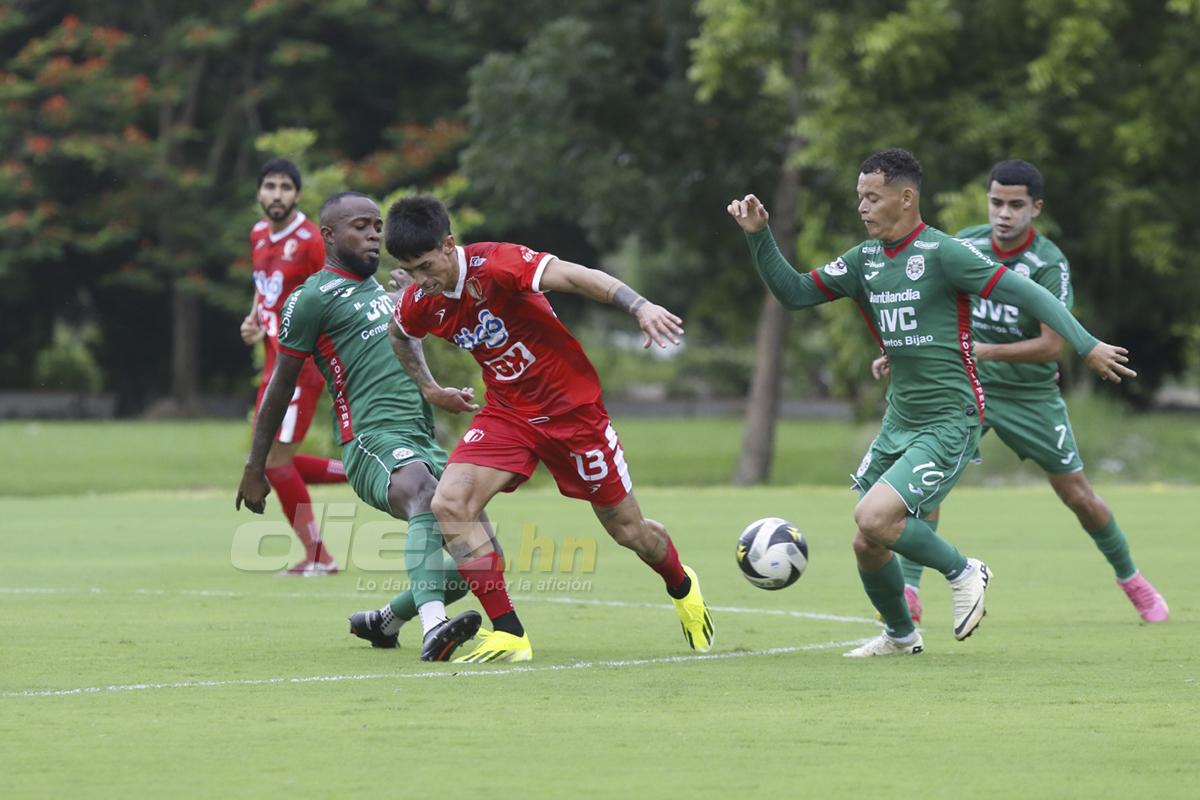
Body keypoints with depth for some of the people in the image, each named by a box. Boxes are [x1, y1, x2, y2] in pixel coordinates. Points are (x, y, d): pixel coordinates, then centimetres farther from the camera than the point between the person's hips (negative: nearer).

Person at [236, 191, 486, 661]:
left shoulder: (378, 288, 25)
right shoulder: (312, 299, 0)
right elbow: (281, 387, 3)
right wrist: (254, 468, 5)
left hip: (422, 441, 9)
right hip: (373, 441, -9)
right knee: (426, 495, -39)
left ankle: (384, 622, 23)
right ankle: (433, 628, -59)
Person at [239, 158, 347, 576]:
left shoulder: (310, 241, -15)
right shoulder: (259, 235, 11)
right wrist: (253, 320, 9)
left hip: (300, 364, -9)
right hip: (275, 361, 9)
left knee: (276, 460, -8)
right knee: (269, 461, 10)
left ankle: (316, 556, 3)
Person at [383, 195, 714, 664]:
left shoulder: (494, 265, -26)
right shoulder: (419, 304, -8)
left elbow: (573, 276, -36)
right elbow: (399, 334, 17)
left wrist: (639, 306, -50)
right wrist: (429, 390, 15)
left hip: (571, 406, -4)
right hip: (507, 411, 4)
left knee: (628, 529, 7)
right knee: (449, 503, -19)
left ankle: (682, 587, 42)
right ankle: (508, 634, -13)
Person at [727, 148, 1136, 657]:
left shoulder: (941, 253, -13)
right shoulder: (865, 259, 8)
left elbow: (1024, 294, -13)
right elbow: (794, 292, 13)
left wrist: (1086, 344, -18)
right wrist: (757, 235, 0)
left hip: (949, 424, -7)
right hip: (899, 420, 7)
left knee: (873, 518, -23)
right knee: (867, 546, 8)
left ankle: (963, 573, 0)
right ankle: (899, 634, 33)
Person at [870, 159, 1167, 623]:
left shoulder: (1050, 265, -19)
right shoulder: (965, 245, -6)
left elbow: (1052, 345, -24)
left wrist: (986, 351, -32)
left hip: (1032, 394, -2)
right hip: (968, 388, 2)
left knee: (1078, 496, 6)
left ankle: (1131, 580, 29)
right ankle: (908, 592, -15)